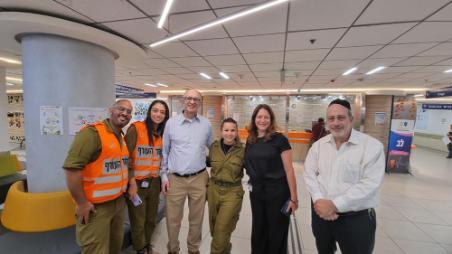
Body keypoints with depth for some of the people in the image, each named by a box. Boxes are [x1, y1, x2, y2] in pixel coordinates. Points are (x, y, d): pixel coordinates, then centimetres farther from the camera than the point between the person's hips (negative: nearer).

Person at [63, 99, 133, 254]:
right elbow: (72, 168, -25)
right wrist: (81, 203, -21)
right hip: (95, 207, -8)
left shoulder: (123, 137, 8)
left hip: (119, 202, 8)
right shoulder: (92, 132, -20)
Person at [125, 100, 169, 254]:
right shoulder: (135, 129, -12)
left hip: (154, 183, 5)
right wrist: (131, 182, -17)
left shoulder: (163, 133, 6)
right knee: (138, 221, 12)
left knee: (151, 219, 20)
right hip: (137, 183, -5)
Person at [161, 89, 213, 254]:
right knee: (173, 219, 13)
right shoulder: (171, 123, -1)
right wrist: (164, 175, 1)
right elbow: (164, 151, 4)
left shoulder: (206, 124, 2)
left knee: (197, 218, 17)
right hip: (175, 179, -1)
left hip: (199, 179, 1)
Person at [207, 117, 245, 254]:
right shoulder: (214, 146, -3)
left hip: (232, 193, -4)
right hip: (213, 189, 4)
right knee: (214, 227, 20)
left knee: (221, 229, 2)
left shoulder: (242, 150, -11)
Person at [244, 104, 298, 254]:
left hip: (277, 193, -4)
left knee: (276, 232, 13)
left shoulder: (279, 139, -12)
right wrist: (252, 184, 7)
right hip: (256, 192, 5)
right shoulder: (250, 140, 2)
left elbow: (289, 170, -12)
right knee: (258, 230, 21)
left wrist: (293, 198, -12)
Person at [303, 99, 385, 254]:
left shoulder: (372, 146, -13)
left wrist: (334, 204, -21)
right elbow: (309, 172, -1)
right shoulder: (319, 144, 1)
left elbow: (370, 184, -19)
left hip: (356, 218, -4)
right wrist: (318, 200, -16)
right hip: (321, 212, 4)